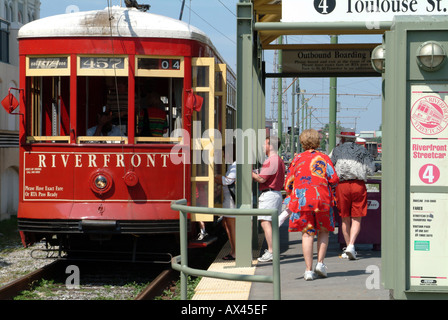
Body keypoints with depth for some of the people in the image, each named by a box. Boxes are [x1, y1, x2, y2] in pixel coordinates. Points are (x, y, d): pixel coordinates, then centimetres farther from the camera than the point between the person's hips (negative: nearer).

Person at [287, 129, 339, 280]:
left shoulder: (297, 159, 8)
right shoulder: (323, 158, 4)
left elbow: (288, 183, 8)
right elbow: (334, 180, -4)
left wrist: (292, 193, 27)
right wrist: (328, 185, 18)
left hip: (301, 200, 1)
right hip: (322, 199, -1)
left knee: (307, 234, 1)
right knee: (324, 231, 16)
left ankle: (308, 270, -3)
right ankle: (320, 263, 5)